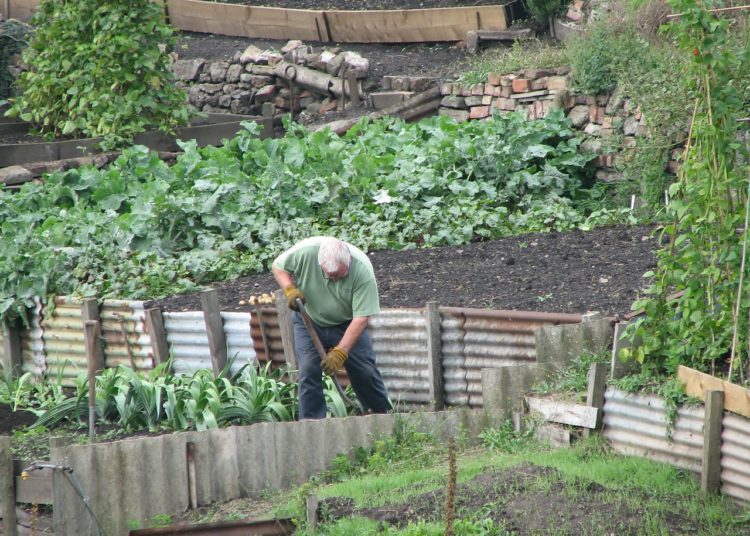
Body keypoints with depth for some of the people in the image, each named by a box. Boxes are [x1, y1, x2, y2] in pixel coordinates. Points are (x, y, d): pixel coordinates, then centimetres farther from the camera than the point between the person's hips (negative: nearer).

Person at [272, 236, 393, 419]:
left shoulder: (362, 270, -32)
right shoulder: (305, 251, -29)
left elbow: (361, 318, -29)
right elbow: (278, 266, -7)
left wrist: (340, 352, -33)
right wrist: (289, 289, -27)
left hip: (346, 323, 0)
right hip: (309, 321, 0)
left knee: (365, 371, -2)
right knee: (308, 370, -13)